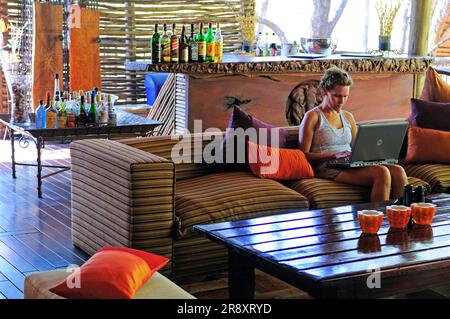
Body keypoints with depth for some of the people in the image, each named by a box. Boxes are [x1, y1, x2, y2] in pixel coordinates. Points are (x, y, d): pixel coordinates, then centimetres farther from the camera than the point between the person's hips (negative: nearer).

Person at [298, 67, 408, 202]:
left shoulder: (348, 117, 23)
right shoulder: (312, 117, 2)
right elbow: (304, 154, -4)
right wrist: (333, 155, -16)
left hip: (350, 165, 7)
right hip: (328, 169, -7)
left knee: (398, 171, -21)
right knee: (382, 173, -31)